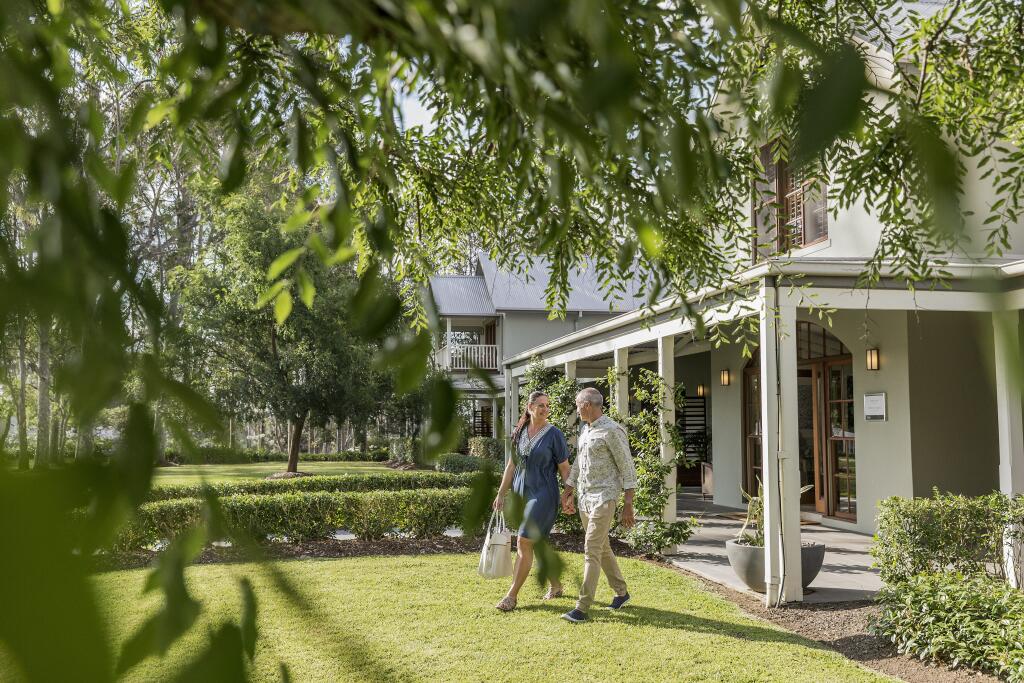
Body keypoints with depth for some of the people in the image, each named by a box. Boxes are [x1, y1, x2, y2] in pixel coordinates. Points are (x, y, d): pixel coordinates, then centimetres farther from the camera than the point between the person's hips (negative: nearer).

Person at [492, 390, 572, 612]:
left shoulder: (554, 434, -6)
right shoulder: (519, 432, 7)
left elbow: (564, 468, -4)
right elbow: (512, 465, 11)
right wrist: (501, 493, 8)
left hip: (543, 494, -5)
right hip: (520, 493, 6)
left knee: (524, 543, -10)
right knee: (538, 543, 13)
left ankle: (512, 595, -2)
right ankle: (556, 585, 30)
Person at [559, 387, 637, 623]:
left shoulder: (612, 431, -13)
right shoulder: (585, 430, 13)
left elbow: (627, 468, -12)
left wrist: (628, 505, -13)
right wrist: (567, 492, 22)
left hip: (604, 498, -9)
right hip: (584, 498, 9)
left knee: (592, 550, -11)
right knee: (602, 548, 16)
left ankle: (582, 607, -11)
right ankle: (621, 592, 31)